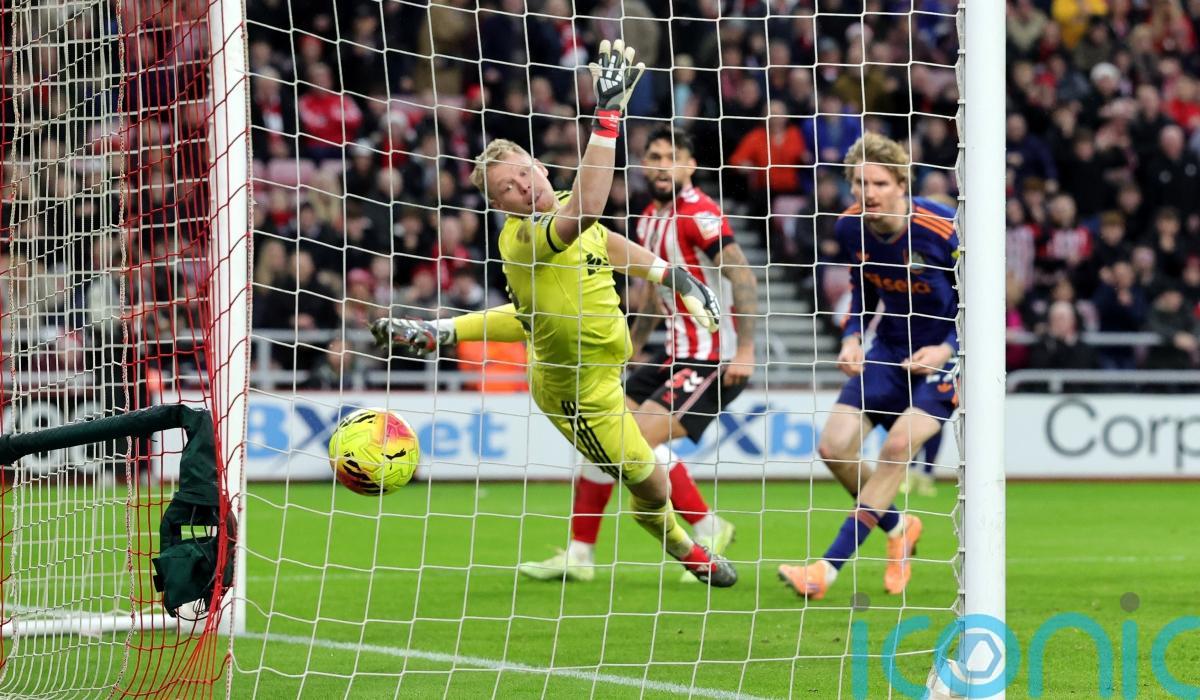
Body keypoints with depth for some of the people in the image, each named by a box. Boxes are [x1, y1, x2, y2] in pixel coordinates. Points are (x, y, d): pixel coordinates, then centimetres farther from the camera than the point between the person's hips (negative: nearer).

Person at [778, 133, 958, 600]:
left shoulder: (942, 231, -23)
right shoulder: (851, 228, -7)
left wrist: (947, 349, -26)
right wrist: (851, 338, -5)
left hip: (944, 353, -6)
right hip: (890, 348, 6)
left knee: (898, 446, -23)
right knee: (834, 447, -7)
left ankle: (828, 568, -20)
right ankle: (897, 527, 22)